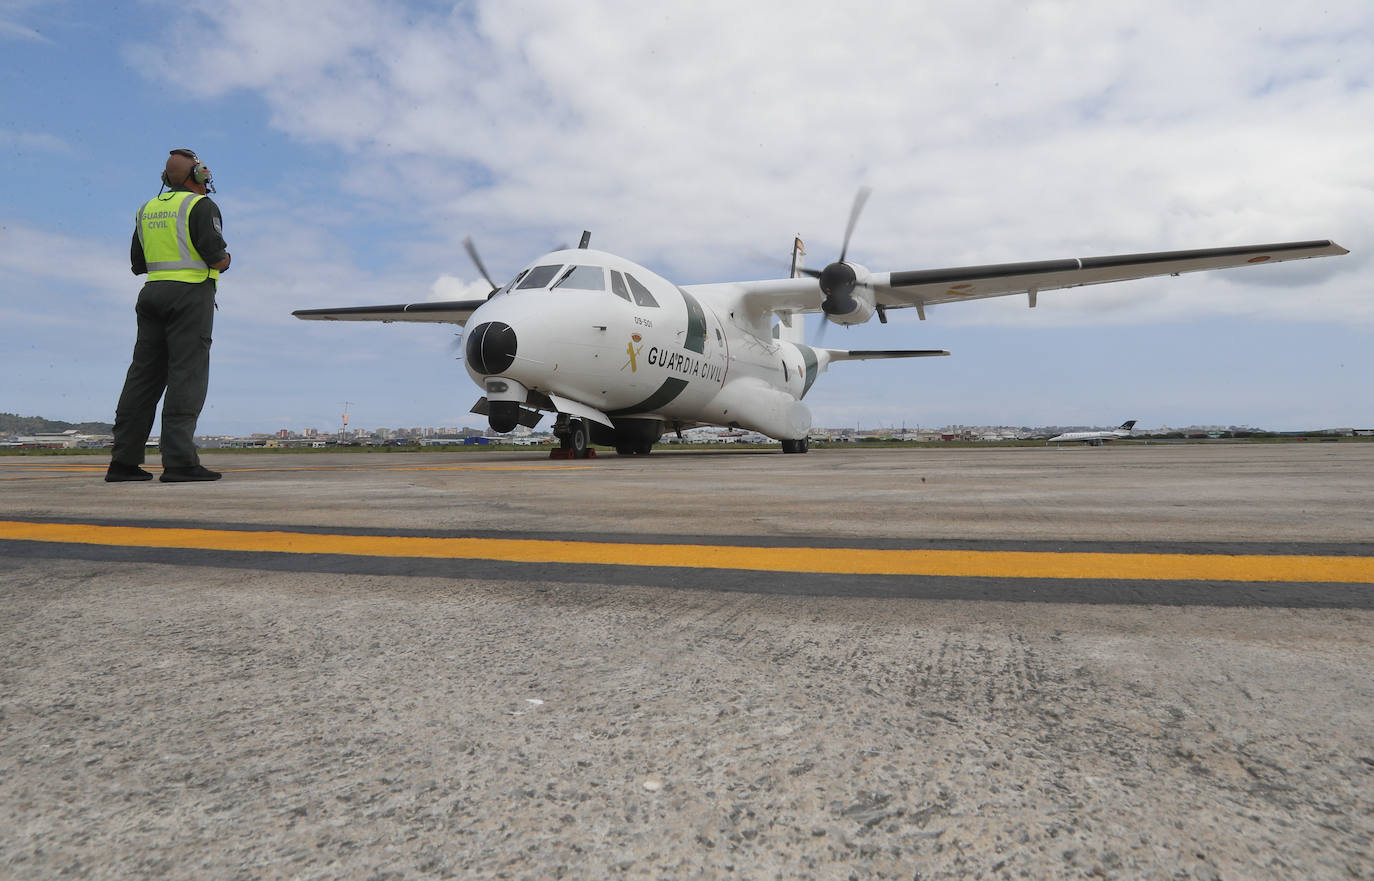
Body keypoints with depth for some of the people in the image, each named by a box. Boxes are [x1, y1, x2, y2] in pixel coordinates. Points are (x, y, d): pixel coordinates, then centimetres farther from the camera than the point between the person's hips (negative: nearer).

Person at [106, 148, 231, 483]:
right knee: (187, 375, -11)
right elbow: (216, 256, -13)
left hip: (153, 293, 7)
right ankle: (179, 461, -17)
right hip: (191, 295, -7)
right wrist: (224, 261, 8)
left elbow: (138, 264, 19)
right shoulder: (202, 206, -3)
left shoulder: (148, 209, 18)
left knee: (145, 374, 6)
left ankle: (124, 460, 5)